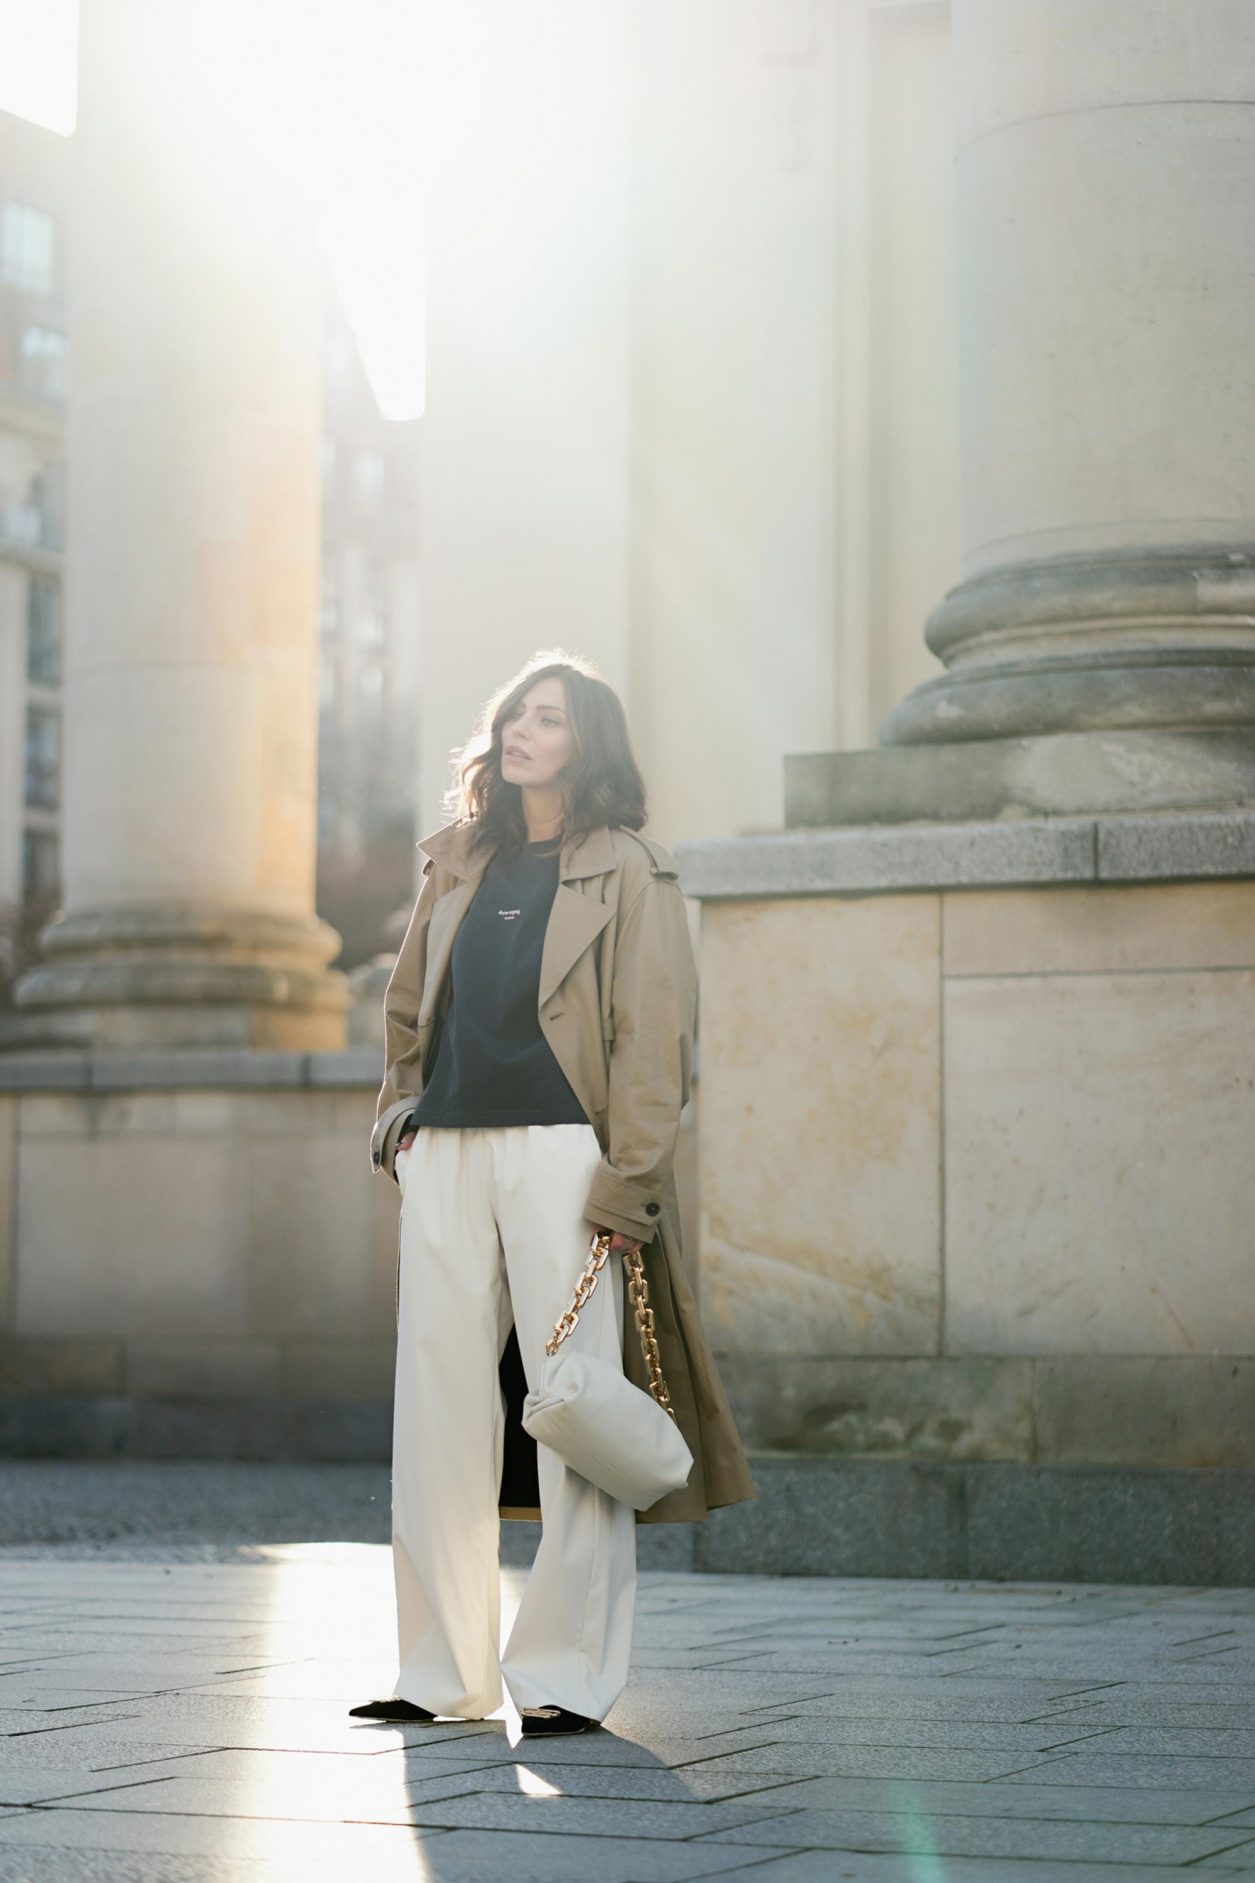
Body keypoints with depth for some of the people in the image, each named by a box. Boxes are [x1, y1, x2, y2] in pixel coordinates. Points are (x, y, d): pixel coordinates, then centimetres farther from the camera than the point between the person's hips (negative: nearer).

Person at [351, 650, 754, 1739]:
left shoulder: (627, 872, 2)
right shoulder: (459, 865, 18)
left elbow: (654, 1036, -5)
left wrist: (627, 1174, -13)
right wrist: (400, 1111, 13)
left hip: (559, 1152, -5)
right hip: (445, 1157, 5)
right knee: (438, 1405, 4)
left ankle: (568, 1677, 0)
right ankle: (444, 1674, 12)